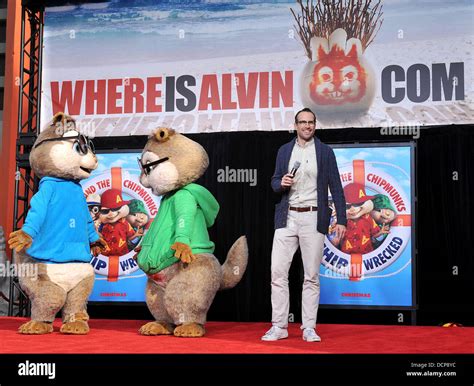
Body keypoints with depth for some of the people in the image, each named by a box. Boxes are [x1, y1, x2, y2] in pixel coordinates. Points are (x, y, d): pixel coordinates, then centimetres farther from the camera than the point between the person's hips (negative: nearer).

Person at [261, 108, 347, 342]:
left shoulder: (325, 152, 5)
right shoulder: (284, 151, 11)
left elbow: (335, 187, 3)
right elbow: (274, 182, 17)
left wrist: (341, 220, -3)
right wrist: (281, 183, -8)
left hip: (313, 219, -2)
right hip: (287, 218, 2)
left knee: (312, 276, 2)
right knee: (278, 272, -3)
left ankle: (309, 328, 10)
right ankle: (279, 326, 4)